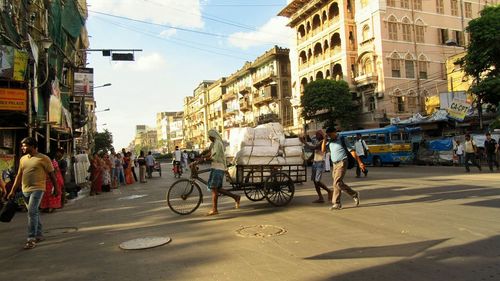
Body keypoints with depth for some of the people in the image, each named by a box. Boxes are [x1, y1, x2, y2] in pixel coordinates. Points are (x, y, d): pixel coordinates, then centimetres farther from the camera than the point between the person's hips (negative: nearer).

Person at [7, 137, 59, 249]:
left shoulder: (43, 158, -7)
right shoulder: (23, 159, 11)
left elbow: (52, 174, -2)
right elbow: (19, 176, 15)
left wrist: (55, 188, -1)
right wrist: (13, 191, 11)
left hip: (37, 189, -7)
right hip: (25, 190, 7)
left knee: (32, 212, -15)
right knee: (34, 212, 15)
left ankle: (31, 239, -11)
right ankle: (39, 235, 28)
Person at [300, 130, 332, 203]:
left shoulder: (322, 142, -13)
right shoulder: (317, 142, 15)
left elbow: (313, 147, -24)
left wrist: (304, 142, -23)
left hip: (320, 163, -9)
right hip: (315, 163, 9)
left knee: (317, 181, -12)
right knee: (314, 180, 5)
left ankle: (329, 191, 8)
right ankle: (320, 198, 10)